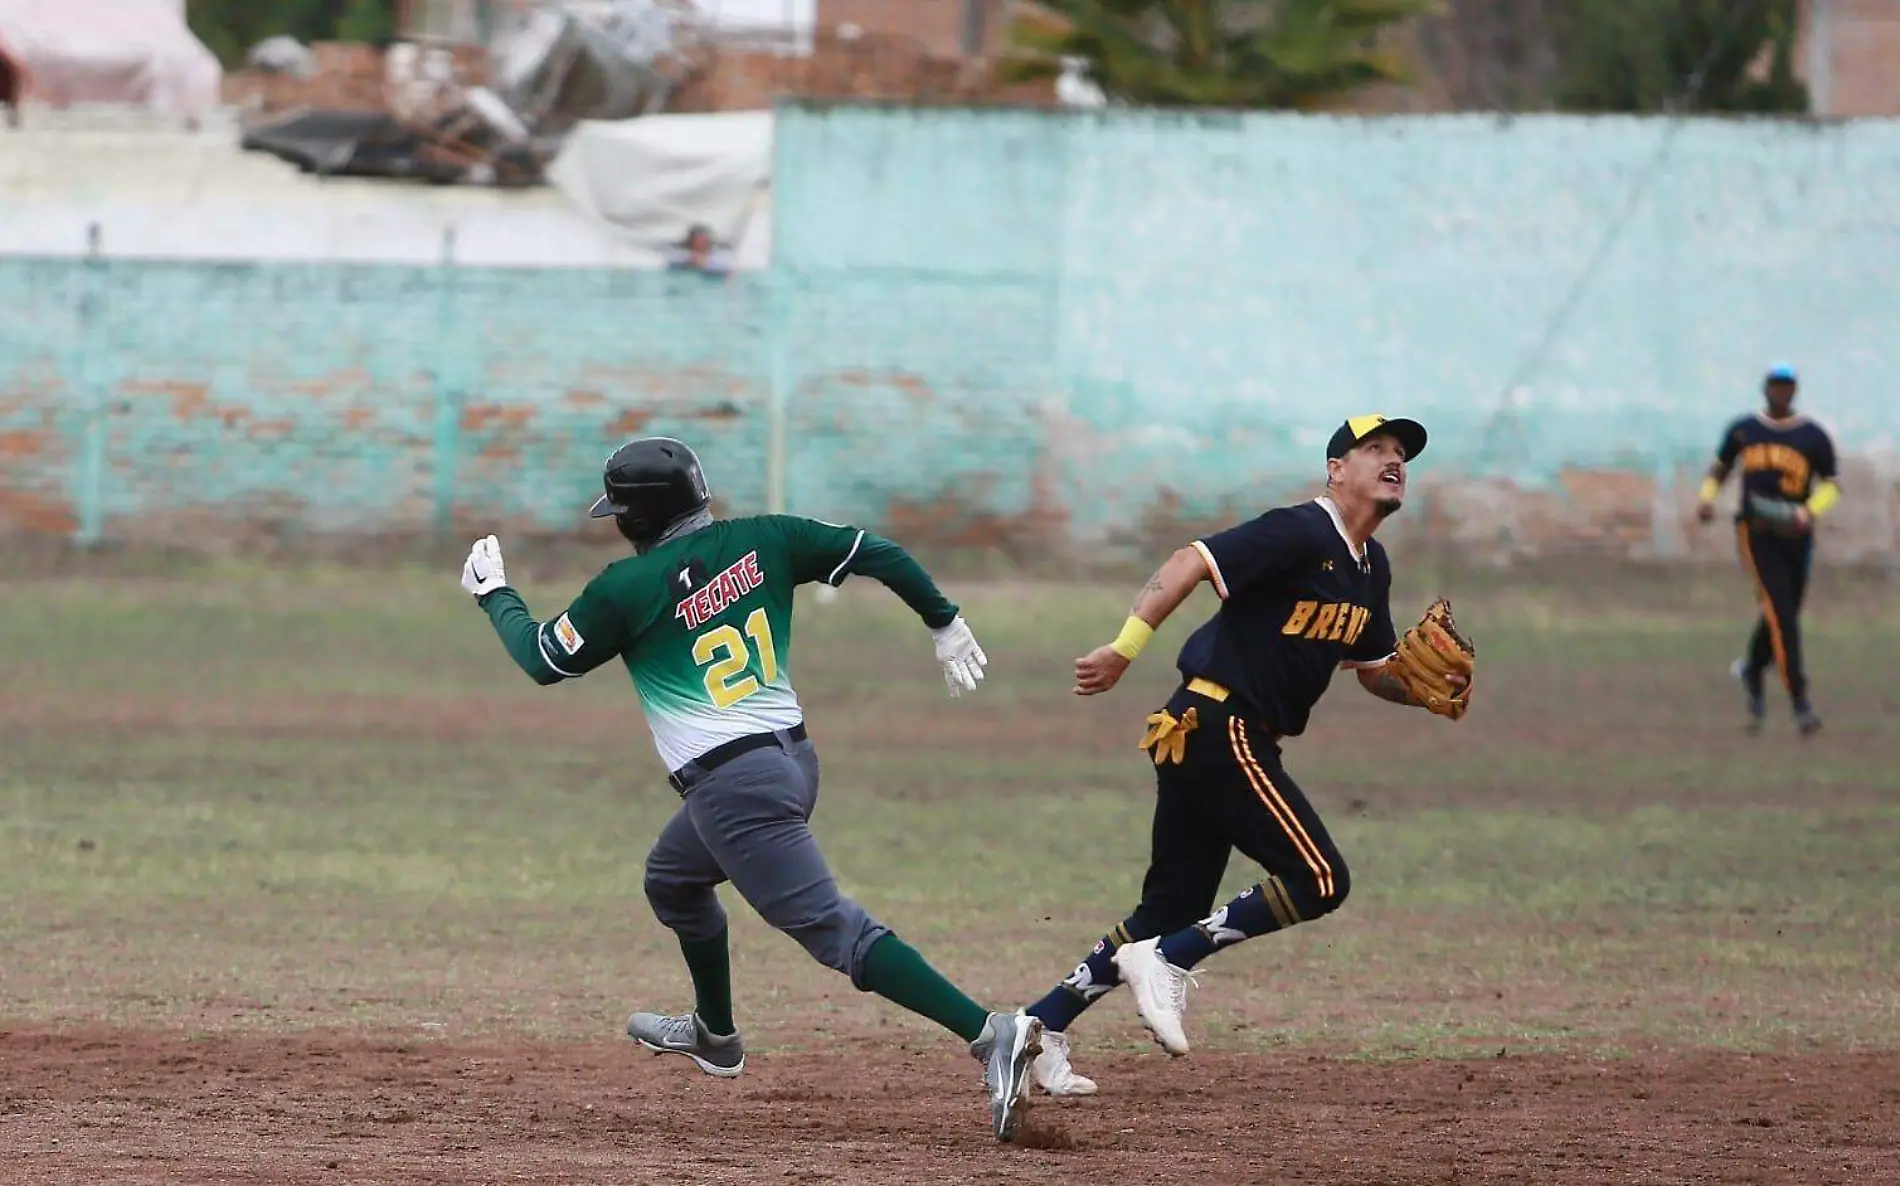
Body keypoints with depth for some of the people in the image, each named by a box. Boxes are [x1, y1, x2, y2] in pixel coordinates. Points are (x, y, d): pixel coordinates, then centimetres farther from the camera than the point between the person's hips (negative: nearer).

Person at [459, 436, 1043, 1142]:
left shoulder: (629, 588, -7)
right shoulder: (760, 542, 7)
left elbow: (542, 660, 5)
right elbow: (875, 554, 5)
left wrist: (493, 594, 22)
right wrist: (945, 624, 15)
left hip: (733, 786, -9)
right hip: (793, 759, 9)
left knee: (831, 929, -14)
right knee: (673, 877, 32)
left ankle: (989, 1033, -28)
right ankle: (715, 1035, 50)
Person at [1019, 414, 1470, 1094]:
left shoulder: (1369, 567, 16)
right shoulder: (1301, 534, -13)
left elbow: (1376, 670, 24)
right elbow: (1192, 563, -22)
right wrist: (1125, 649, -30)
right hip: (1218, 726, -10)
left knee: (1173, 911, 12)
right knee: (1319, 880, -14)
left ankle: (1041, 1027, 15)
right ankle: (1169, 961, -10)